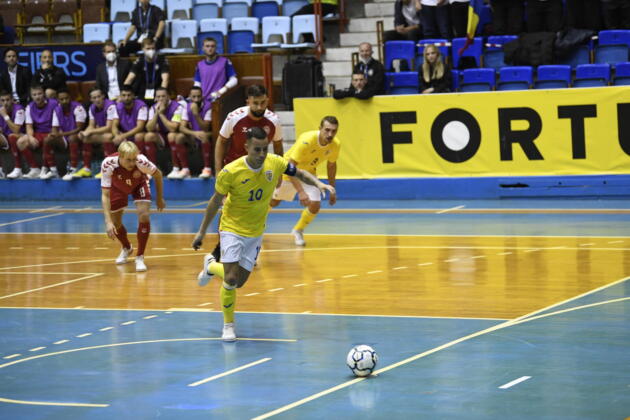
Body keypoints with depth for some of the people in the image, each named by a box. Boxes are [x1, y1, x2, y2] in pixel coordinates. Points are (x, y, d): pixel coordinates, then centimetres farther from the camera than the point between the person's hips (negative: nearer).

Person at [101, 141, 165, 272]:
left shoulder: (141, 161, -39)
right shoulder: (108, 164, -41)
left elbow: (158, 175, -16)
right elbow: (105, 195, -37)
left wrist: (160, 199, -6)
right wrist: (108, 222, -45)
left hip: (139, 185, -1)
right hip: (118, 187, 1)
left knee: (144, 215, -23)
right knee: (114, 224, 6)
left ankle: (140, 257, -7)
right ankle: (127, 248, 41)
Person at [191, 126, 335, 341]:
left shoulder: (275, 163, -15)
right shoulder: (230, 172, -23)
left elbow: (299, 173, 3)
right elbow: (216, 201, -8)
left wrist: (318, 183, -18)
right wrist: (201, 232, -2)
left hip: (255, 232, 4)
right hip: (232, 229, -4)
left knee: (240, 281, 8)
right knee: (231, 279, -14)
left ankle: (211, 266, 41)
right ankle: (228, 325, 10)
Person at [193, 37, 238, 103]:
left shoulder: (225, 62, 4)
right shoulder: (200, 65, 15)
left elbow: (233, 80, 3)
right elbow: (197, 84, 16)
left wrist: (220, 92, -9)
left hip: (218, 100, -3)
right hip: (204, 100, 3)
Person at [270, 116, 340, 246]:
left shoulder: (335, 144, -21)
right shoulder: (306, 140, -39)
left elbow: (331, 165, 1)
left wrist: (332, 191, 5)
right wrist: (301, 192, -45)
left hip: (308, 173, 4)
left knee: (314, 206, -13)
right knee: (274, 201, 15)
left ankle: (297, 231, 15)